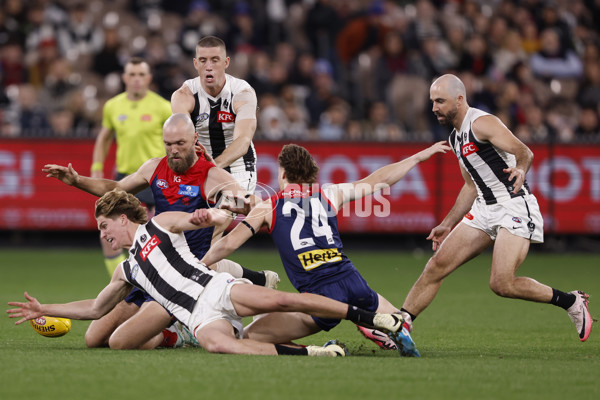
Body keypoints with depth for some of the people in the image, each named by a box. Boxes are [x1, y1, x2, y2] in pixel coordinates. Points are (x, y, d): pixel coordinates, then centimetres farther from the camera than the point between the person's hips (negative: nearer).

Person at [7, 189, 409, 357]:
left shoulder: (160, 224, 15)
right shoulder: (126, 271, 31)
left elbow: (198, 219, 1)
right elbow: (95, 308, 41)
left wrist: (203, 216, -25)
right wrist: (44, 310, 39)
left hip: (218, 289, -4)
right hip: (201, 317, 4)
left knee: (279, 300, -29)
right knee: (216, 343, -32)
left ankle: (373, 317, -22)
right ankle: (308, 353, -36)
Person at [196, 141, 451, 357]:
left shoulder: (268, 208, 11)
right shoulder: (330, 194, 17)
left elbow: (228, 244, 9)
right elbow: (380, 180, 26)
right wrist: (420, 156, 37)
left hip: (320, 294, -3)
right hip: (352, 280, 3)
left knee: (250, 336, 1)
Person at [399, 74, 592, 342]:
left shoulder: (482, 123, -12)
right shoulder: (456, 137, 15)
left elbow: (524, 152, -23)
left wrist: (520, 169, -45)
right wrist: (447, 225, 26)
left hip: (515, 206, -9)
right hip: (484, 209, 9)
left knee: (501, 284, -19)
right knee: (437, 265, -2)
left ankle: (571, 302, -1)